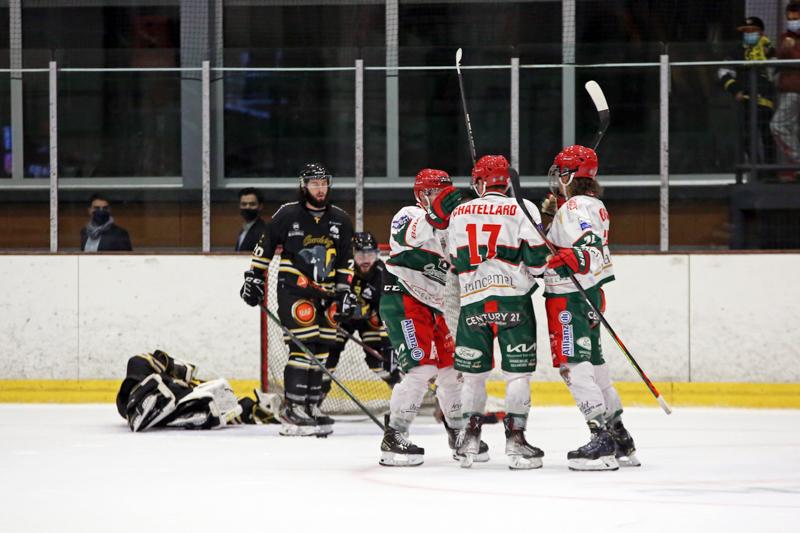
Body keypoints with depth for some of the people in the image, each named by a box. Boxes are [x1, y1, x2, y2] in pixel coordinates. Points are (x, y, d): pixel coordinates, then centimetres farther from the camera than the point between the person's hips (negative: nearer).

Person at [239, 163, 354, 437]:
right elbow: (265, 246, 5)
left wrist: (346, 290, 6)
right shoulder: (287, 215, -5)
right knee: (303, 348, -14)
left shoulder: (340, 220, 7)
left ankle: (312, 405, 12)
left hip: (326, 292, 5)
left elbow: (346, 260, 13)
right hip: (293, 291, -5)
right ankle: (294, 409, -12)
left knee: (320, 352, 4)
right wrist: (254, 278, 3)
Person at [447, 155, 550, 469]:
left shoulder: (459, 214, 9)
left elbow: (456, 260, 14)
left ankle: (470, 437, 13)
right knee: (518, 371, 0)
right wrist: (536, 270, 14)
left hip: (472, 301, 3)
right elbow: (536, 257, -8)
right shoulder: (522, 209, -2)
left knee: (474, 372, 13)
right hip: (514, 299, -3)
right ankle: (515, 438, -5)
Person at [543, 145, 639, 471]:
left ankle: (602, 436, -20)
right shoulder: (595, 205, 16)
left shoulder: (575, 207, -16)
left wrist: (574, 258, -45)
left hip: (569, 298, -11)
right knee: (593, 364, 15)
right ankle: (621, 443, 18)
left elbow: (592, 249, -27)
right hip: (589, 296, 11)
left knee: (574, 365, -13)